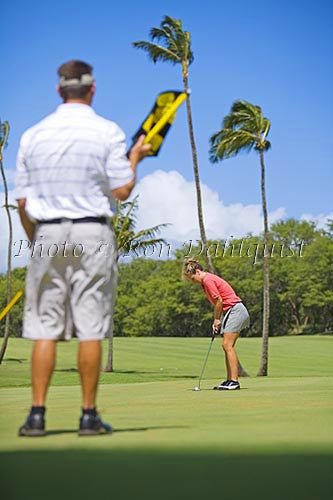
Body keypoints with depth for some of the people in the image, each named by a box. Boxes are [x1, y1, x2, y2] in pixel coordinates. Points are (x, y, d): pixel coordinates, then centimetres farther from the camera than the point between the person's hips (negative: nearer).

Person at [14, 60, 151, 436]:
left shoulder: (32, 135, 6)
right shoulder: (107, 132, -4)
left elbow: (22, 201, 6)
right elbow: (122, 191, -7)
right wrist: (135, 158, 11)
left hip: (47, 235, 3)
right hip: (92, 235, -2)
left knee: (44, 328, 5)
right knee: (90, 329, 1)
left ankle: (37, 414, 2)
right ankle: (89, 415, 4)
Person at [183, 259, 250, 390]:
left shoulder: (208, 280, -14)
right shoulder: (206, 281, 16)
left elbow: (219, 301, -15)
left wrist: (217, 319, -4)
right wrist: (217, 321, 6)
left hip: (235, 310, -10)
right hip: (230, 312, 10)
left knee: (228, 345, -13)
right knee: (227, 346, 9)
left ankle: (234, 381, -15)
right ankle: (229, 380, 10)